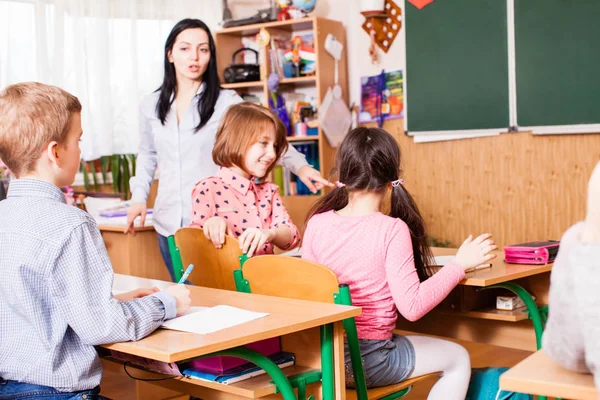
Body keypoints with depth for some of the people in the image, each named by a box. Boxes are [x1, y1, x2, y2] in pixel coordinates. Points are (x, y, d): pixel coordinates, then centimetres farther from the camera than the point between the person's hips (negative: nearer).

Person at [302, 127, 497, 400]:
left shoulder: (317, 224, -5)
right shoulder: (392, 229, -18)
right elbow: (412, 307, -18)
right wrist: (459, 264, -9)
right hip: (367, 359, -6)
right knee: (458, 359, 20)